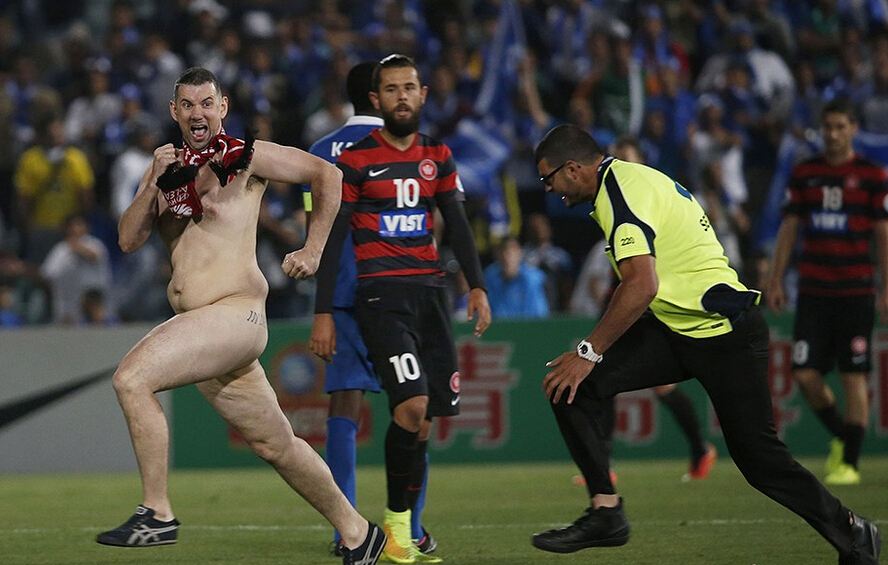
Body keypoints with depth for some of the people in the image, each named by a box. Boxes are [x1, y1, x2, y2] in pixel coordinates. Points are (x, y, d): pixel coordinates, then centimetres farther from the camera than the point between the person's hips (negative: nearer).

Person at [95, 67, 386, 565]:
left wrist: (314, 251, 3)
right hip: (198, 323, 7)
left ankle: (157, 514, -20)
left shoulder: (244, 157, -1)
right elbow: (129, 240, 10)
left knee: (132, 377, -23)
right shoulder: (169, 165, 17)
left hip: (235, 313, -7)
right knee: (275, 444, 12)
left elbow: (327, 174, 4)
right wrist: (154, 182, -5)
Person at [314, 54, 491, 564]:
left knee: (424, 418, 0)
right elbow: (332, 239, 1)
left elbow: (458, 225, 14)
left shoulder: (438, 157, 13)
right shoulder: (354, 161, 0)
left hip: (431, 291, 5)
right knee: (412, 406, -20)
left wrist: (478, 287, 1)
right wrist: (324, 313, -4)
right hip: (380, 292, -5)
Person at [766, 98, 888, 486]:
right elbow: (789, 228, 12)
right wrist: (775, 279, 7)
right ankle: (840, 435, 21)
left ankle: (849, 462, 4)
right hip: (812, 291, 3)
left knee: (854, 378, -3)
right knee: (805, 374, -4)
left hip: (855, 292, -3)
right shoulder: (804, 173, 9)